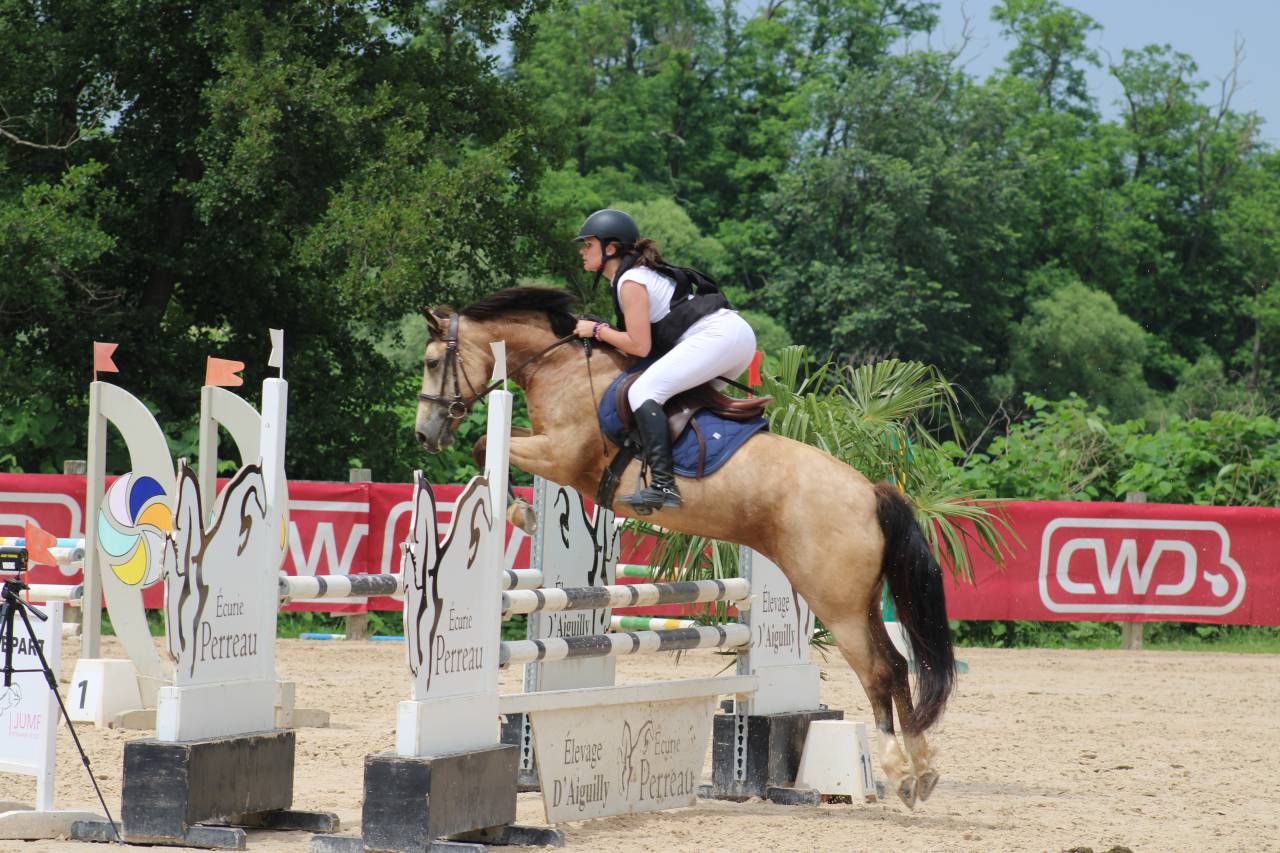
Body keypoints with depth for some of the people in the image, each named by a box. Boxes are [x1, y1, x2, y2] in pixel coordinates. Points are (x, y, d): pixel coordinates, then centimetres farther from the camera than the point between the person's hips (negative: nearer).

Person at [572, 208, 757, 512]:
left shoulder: (630, 282, -6)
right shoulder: (640, 272, 24)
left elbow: (639, 346, -10)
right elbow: (649, 337, 26)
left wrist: (598, 330, 2)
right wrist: (604, 333, 19)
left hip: (716, 336, -11)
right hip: (739, 332, 11)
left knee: (643, 391, -18)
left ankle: (663, 484, -32)